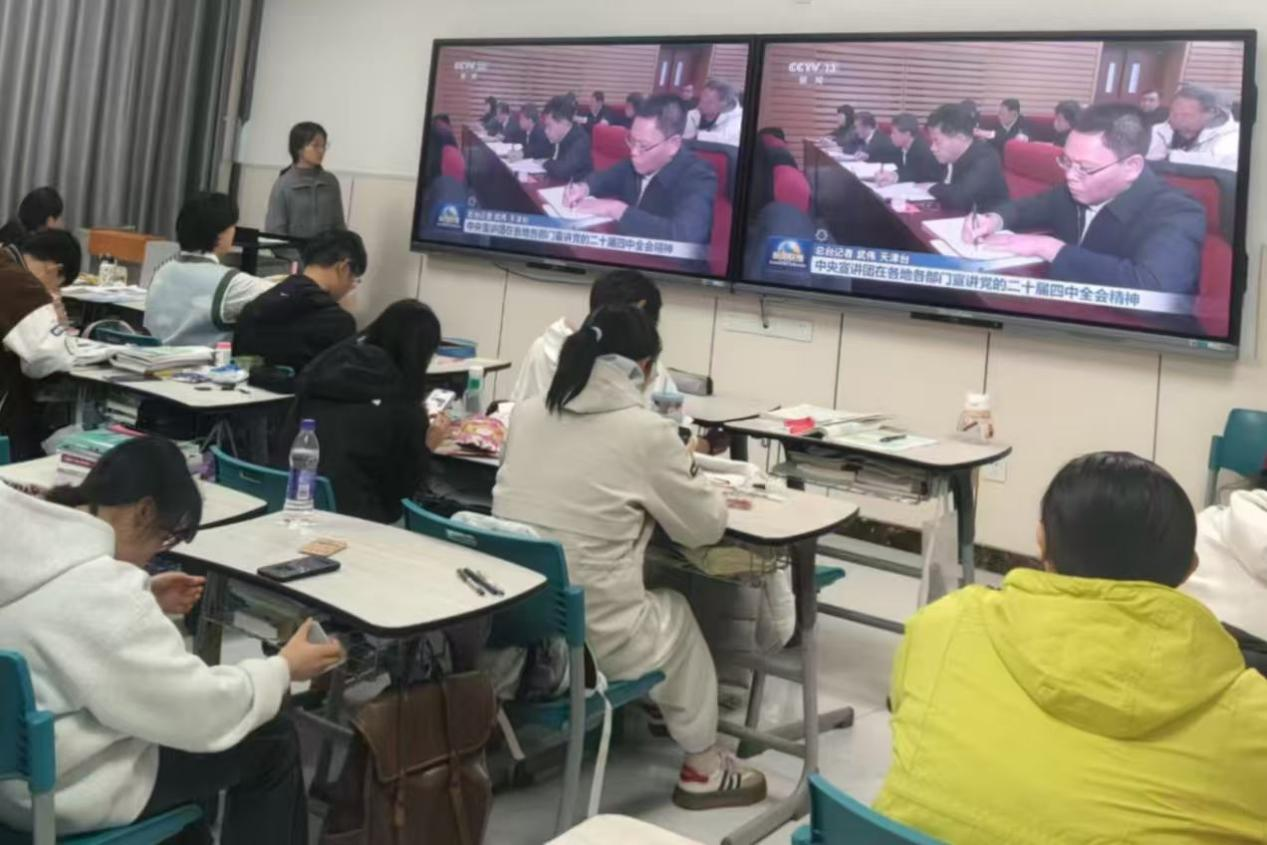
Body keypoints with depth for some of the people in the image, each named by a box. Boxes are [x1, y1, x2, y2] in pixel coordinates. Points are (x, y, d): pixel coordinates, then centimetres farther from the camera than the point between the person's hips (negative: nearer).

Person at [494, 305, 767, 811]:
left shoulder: (526, 413, 4)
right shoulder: (647, 430, -11)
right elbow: (704, 527, 2)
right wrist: (683, 476, 21)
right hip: (589, 635, -5)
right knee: (675, 614, 27)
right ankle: (702, 768, 39)